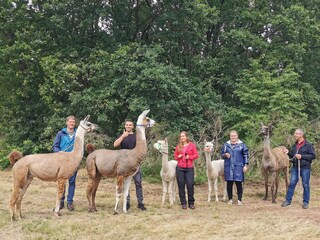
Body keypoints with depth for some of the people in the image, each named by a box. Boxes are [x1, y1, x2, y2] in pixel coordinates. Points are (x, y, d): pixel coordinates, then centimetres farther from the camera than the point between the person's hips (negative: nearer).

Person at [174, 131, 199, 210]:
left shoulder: (192, 145, 3)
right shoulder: (178, 146, 9)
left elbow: (196, 155, 2)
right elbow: (175, 156, 14)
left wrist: (190, 157, -14)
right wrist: (178, 157, -7)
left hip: (189, 168, -2)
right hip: (180, 168, 2)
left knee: (190, 185, -5)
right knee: (181, 186, 3)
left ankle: (191, 203, 7)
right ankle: (183, 203, 12)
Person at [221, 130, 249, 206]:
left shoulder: (242, 145, 3)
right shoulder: (226, 145, 9)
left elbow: (246, 155, 3)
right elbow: (222, 153, 16)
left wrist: (246, 165, -3)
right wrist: (225, 155, -7)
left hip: (238, 167, -2)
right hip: (228, 166, 2)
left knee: (238, 183, -4)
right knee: (229, 183, 4)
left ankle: (239, 200, 5)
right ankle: (230, 199, 16)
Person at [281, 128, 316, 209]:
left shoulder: (308, 145, -8)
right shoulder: (294, 145, 10)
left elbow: (313, 156, -11)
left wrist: (302, 156, -18)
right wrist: (288, 152, -1)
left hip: (305, 168, -5)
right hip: (295, 167, 5)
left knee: (306, 185, 3)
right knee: (292, 184, 5)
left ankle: (305, 202, 13)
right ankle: (288, 200, 12)